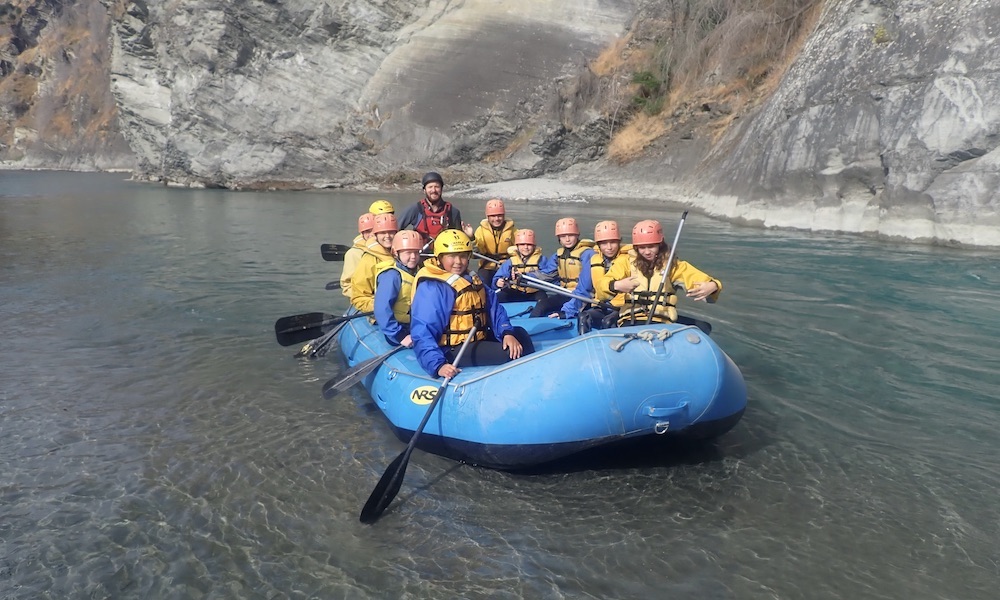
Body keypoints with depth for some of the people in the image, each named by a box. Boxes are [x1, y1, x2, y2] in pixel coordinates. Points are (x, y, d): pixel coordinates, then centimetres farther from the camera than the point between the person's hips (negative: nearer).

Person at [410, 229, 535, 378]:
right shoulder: (431, 288, -17)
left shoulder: (473, 280, 14)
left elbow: (494, 309, 6)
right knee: (509, 354, -21)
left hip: (478, 341, 9)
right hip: (453, 350, -9)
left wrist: (507, 333, -14)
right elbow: (422, 334, -23)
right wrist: (438, 365, -36)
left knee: (520, 334, 11)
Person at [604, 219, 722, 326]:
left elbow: (697, 277, 0)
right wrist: (616, 285, -30)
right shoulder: (627, 262, 9)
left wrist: (712, 286, -24)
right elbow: (604, 282, -5)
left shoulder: (672, 264, 12)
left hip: (662, 322, 1)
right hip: (630, 321, -1)